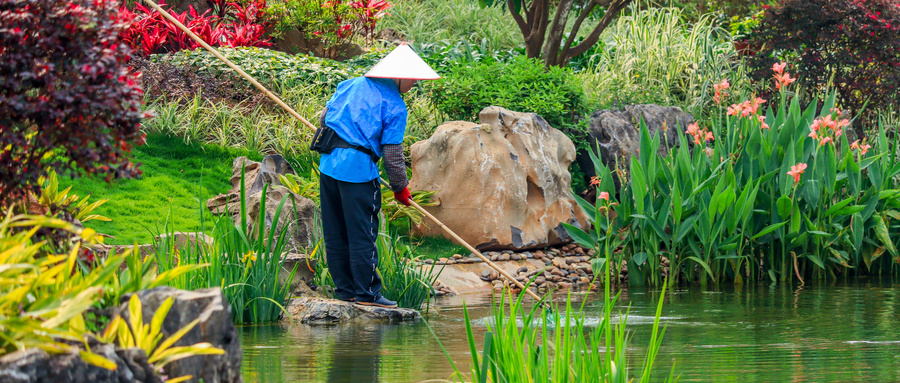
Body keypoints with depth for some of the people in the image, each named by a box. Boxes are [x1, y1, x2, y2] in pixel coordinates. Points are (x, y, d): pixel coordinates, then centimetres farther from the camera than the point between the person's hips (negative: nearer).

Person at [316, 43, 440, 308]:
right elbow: (393, 153, -6)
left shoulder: (350, 85, 13)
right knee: (362, 234, 0)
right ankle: (366, 293, 4)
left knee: (335, 232, 13)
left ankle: (344, 287, 20)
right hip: (358, 170, -7)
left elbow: (325, 119, 20)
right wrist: (400, 187, 6)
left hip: (329, 165, 7)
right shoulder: (395, 106, -6)